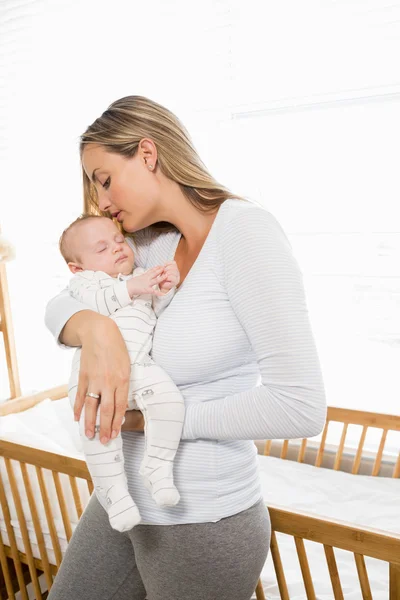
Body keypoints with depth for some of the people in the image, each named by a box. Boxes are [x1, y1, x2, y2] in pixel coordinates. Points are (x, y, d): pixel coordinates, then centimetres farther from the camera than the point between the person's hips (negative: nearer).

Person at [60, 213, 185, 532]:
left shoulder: (144, 277, 28)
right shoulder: (84, 281, 18)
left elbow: (158, 311, 15)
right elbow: (92, 302, -5)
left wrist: (166, 288, -4)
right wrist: (131, 287, -14)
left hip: (138, 366, 2)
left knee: (169, 398, -25)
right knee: (98, 422, -26)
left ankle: (157, 465, -8)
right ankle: (113, 489, -9)